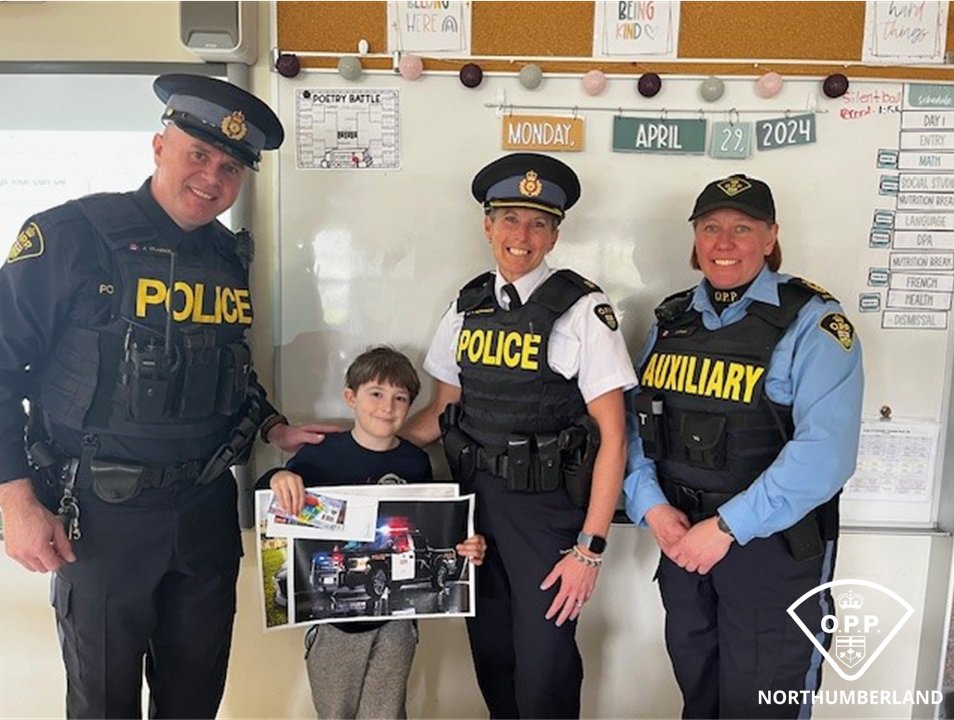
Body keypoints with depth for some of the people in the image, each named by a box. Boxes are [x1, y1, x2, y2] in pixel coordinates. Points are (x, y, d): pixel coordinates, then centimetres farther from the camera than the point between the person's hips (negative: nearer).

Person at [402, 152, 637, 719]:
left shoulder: (582, 309, -10)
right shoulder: (469, 306, 6)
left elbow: (612, 434, -11)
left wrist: (590, 546, -13)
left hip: (546, 508, -5)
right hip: (475, 499, 5)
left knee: (544, 666, 3)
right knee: (491, 656, 18)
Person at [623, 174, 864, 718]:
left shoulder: (813, 324, -12)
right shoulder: (672, 320, 5)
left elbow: (824, 452, -22)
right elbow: (636, 422, 5)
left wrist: (727, 527, -23)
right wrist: (651, 505, -10)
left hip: (774, 547, -4)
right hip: (682, 538, 5)